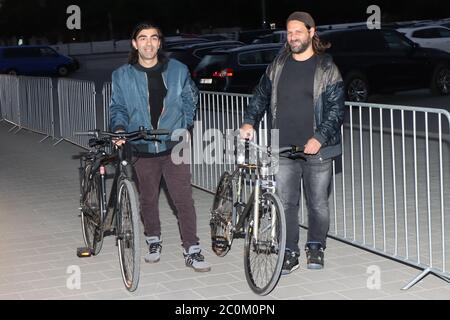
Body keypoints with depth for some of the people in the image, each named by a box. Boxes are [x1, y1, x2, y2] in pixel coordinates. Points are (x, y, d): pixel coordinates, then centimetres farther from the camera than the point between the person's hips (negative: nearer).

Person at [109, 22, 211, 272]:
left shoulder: (178, 70, 2)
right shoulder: (123, 75, 2)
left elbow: (190, 99, 13)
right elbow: (118, 107, 9)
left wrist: (184, 125, 3)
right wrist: (119, 128, -9)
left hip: (173, 145, -1)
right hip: (143, 148, 1)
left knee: (184, 198, -6)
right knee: (148, 199, 12)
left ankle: (192, 249, 2)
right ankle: (154, 241, 33)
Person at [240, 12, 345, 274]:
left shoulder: (327, 68, -2)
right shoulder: (278, 66, 10)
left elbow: (336, 109, -6)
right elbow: (261, 95, 18)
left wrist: (319, 138, -18)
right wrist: (249, 122, 1)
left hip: (316, 148, -3)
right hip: (284, 148, 3)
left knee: (318, 203, 8)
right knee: (285, 202, 2)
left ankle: (316, 247, 28)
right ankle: (290, 253, 12)